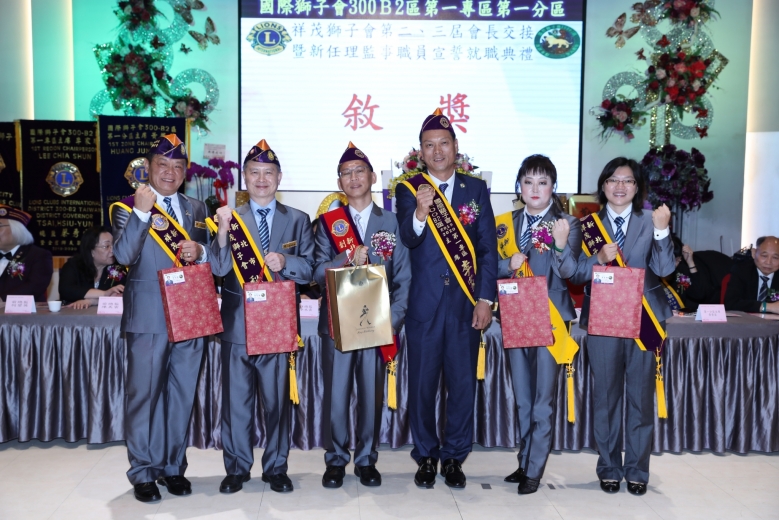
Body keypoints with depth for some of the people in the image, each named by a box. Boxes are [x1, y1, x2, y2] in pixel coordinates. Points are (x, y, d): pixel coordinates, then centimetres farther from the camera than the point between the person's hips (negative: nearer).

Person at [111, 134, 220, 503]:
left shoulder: (197, 210, 13)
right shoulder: (127, 208, 1)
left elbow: (210, 257, 13)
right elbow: (123, 256, -14)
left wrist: (199, 251, -8)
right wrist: (141, 212, -21)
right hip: (147, 317, -4)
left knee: (182, 394, 11)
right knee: (144, 393, 3)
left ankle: (173, 467, 25)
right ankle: (143, 472, 17)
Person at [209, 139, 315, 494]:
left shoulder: (298, 220, 7)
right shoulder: (231, 217, 5)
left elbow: (309, 269, 2)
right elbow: (218, 269, -6)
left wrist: (286, 261, -17)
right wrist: (223, 231, -22)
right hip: (237, 323, 0)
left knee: (277, 399, 8)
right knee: (236, 399, 8)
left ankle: (276, 468, 23)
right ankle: (237, 468, 23)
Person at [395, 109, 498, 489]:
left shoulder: (476, 190, 6)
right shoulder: (408, 190, 2)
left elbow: (488, 248, 4)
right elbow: (406, 240, -12)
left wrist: (486, 299, -3)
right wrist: (420, 212, -32)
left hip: (466, 303, 1)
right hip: (423, 303, -1)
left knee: (463, 383, 8)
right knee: (422, 384, 8)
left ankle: (454, 457, 24)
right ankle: (426, 456, 25)